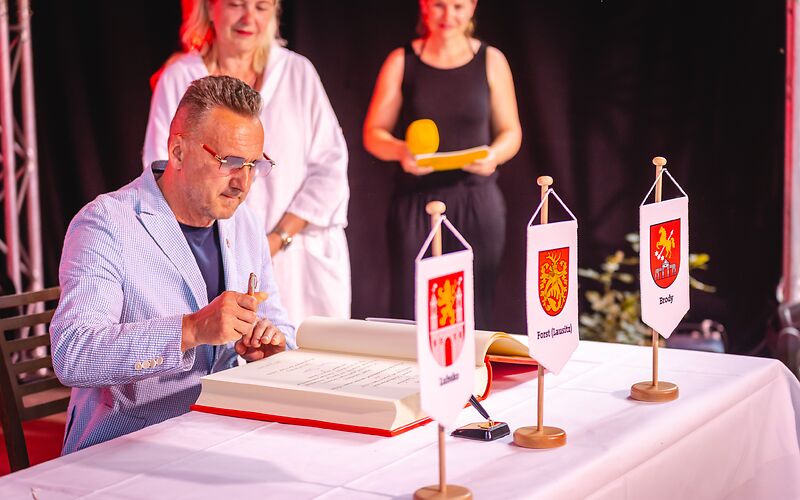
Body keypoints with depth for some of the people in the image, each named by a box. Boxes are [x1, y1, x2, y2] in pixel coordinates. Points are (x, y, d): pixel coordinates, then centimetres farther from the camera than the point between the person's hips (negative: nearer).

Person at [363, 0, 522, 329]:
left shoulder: (491, 61, 6)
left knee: (474, 314, 0)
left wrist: (493, 156, -11)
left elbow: (511, 132, 11)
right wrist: (401, 151, -15)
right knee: (409, 311, -4)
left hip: (476, 201, 0)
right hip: (415, 201, 0)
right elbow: (373, 133, 6)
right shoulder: (401, 61, 5)